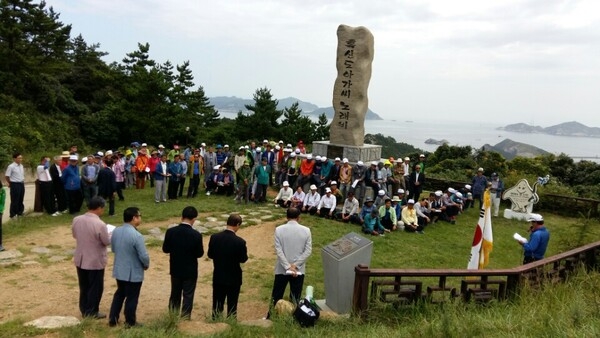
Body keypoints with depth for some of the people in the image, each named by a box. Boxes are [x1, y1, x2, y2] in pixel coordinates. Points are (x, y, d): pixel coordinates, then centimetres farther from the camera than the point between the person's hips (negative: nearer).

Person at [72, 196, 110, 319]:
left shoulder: (76, 220, -7)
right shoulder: (100, 224, -25)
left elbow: (75, 235, 10)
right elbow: (106, 242, -14)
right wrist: (108, 234, 6)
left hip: (80, 259, 6)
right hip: (95, 261, -6)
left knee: (84, 287, 19)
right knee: (96, 287, 10)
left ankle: (84, 310, 31)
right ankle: (92, 312, 20)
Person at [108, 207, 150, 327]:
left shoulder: (116, 231, -4)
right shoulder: (136, 235, -27)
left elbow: (113, 249, 11)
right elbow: (144, 256, -23)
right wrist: (146, 265, -3)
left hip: (119, 270, 7)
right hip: (133, 273, -7)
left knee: (119, 294, 24)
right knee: (132, 298, 10)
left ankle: (112, 319, 32)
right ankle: (130, 322, 24)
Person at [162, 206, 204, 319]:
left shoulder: (170, 231, -12)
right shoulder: (196, 235, -20)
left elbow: (165, 249, -2)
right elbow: (199, 254, -11)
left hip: (175, 269, 4)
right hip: (190, 271, -4)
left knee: (175, 294, 20)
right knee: (188, 296, 10)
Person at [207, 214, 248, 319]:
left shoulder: (214, 237, -11)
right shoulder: (240, 241, -22)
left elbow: (210, 255, -1)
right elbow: (243, 259, -11)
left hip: (218, 277, 3)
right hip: (234, 279, -3)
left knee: (217, 305, 17)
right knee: (232, 306, 12)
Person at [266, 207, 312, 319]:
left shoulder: (279, 230, -8)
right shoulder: (306, 230, -6)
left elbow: (278, 250, -12)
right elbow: (308, 251, -10)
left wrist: (288, 267, -12)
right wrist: (295, 265, -11)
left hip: (282, 269, 0)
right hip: (299, 270, 0)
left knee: (276, 296, 14)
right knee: (295, 297, 12)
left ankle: (270, 318, 26)